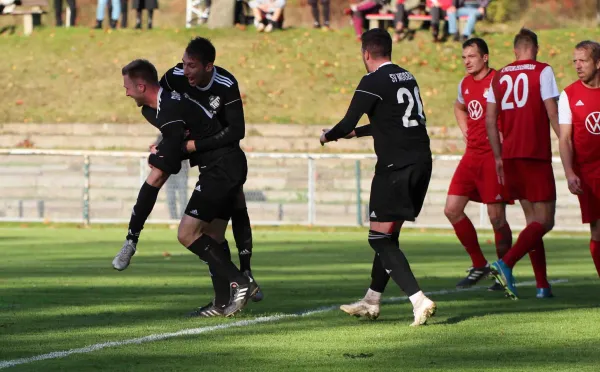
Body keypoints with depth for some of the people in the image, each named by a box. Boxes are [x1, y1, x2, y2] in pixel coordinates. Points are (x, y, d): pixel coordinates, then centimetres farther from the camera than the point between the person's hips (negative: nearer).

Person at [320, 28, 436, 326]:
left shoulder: (373, 82, -9)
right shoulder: (407, 77, 15)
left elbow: (347, 124, -10)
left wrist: (328, 136, 11)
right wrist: (356, 132, 40)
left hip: (396, 165, -8)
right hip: (422, 162, 8)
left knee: (381, 239, -4)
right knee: (388, 236, 18)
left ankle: (419, 301, -17)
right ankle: (371, 302, 27)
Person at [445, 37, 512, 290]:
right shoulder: (465, 84, 12)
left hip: (494, 155, -8)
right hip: (472, 154, 8)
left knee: (496, 217, -6)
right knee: (452, 209, 2)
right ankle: (479, 265, 14)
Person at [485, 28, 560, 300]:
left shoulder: (499, 76, 10)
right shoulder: (542, 71, -4)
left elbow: (490, 120, 10)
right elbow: (553, 115, -10)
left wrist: (498, 157, 18)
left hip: (509, 156, 6)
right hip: (536, 155, -6)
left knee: (532, 219, 14)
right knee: (544, 221, -3)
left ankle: (542, 285, 10)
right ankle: (506, 263, -23)